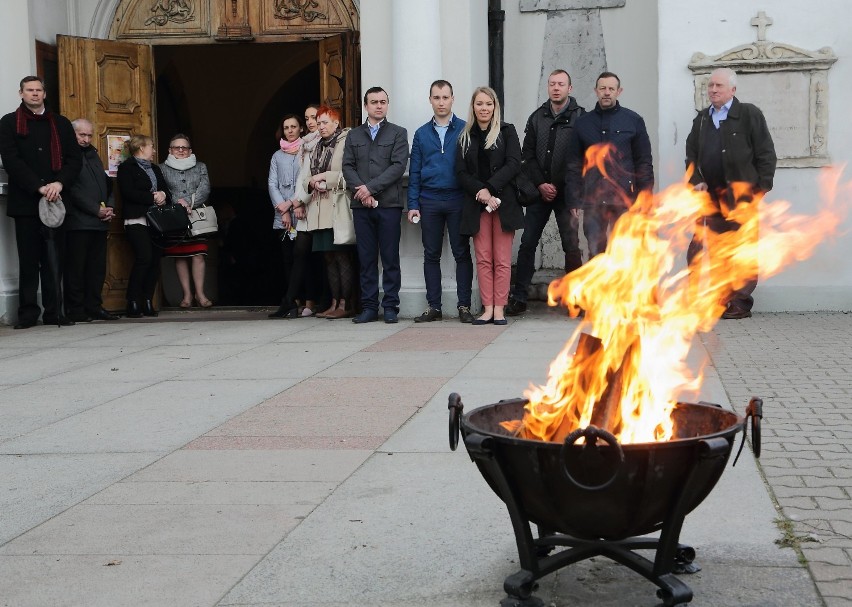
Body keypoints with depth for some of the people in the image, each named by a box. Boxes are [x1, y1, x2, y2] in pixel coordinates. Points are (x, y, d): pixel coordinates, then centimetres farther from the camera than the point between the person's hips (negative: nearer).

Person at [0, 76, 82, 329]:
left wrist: (59, 183, -10)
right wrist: (39, 187, -14)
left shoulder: (61, 123, 14)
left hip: (55, 201, 2)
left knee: (54, 259, 2)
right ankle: (28, 312, 5)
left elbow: (75, 159, 7)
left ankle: (54, 311, 7)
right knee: (28, 260, 1)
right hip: (25, 201, -2)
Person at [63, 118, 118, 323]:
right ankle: (76, 310, -1)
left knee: (97, 267, 7)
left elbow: (107, 184, 20)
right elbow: (74, 190, -12)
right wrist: (97, 210, -12)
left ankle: (94, 307, 12)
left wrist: (109, 209, 3)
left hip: (100, 222, 8)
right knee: (76, 267, -5)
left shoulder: (93, 155, 21)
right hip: (78, 222, -7)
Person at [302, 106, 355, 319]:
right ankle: (334, 303, 14)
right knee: (329, 258, 9)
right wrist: (312, 182, -1)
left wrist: (325, 177, -10)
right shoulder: (317, 147, 20)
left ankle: (345, 305, -4)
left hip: (338, 207, -8)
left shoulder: (346, 142, -5)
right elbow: (305, 177, 20)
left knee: (342, 256, -7)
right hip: (320, 211, 8)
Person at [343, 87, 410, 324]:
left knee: (390, 258, -1)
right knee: (366, 258, 4)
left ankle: (390, 306, 3)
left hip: (388, 203, -3)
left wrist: (371, 188, -12)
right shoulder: (354, 135, 16)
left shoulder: (398, 133, 7)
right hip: (361, 205, 3)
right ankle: (369, 307, 8)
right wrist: (361, 192, -8)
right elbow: (347, 166, 8)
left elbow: (398, 165, -5)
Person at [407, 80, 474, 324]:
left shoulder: (465, 130, 2)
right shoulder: (421, 134, 10)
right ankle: (433, 306, 12)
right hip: (429, 201, 3)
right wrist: (413, 204, 2)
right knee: (431, 255, 6)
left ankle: (464, 306, 6)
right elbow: (414, 172, 9)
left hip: (458, 200, -3)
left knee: (462, 253, 1)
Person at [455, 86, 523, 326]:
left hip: (504, 202, -2)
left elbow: (513, 164, -5)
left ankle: (499, 309, 0)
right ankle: (487, 309, 3)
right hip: (477, 204, 2)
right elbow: (461, 172, 5)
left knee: (502, 259, -3)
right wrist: (480, 192, -12)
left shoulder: (507, 131, 5)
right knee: (483, 259, 1)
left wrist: (490, 188, -15)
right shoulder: (466, 136, 12)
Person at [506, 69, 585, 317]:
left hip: (566, 193, -3)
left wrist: (557, 186, -11)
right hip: (539, 192, 3)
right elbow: (528, 155, 8)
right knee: (527, 243, 1)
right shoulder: (536, 118, 10)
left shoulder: (579, 118, -2)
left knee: (571, 246, -1)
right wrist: (541, 184, -5)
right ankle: (519, 298, 5)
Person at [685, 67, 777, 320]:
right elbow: (691, 154, 19)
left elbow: (766, 154, -4)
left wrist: (760, 188, -10)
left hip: (742, 195, -5)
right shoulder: (702, 119, 15)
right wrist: (696, 181, 4)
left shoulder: (749, 114, -2)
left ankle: (740, 303, 5)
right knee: (697, 251, 4)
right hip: (711, 196, 6)